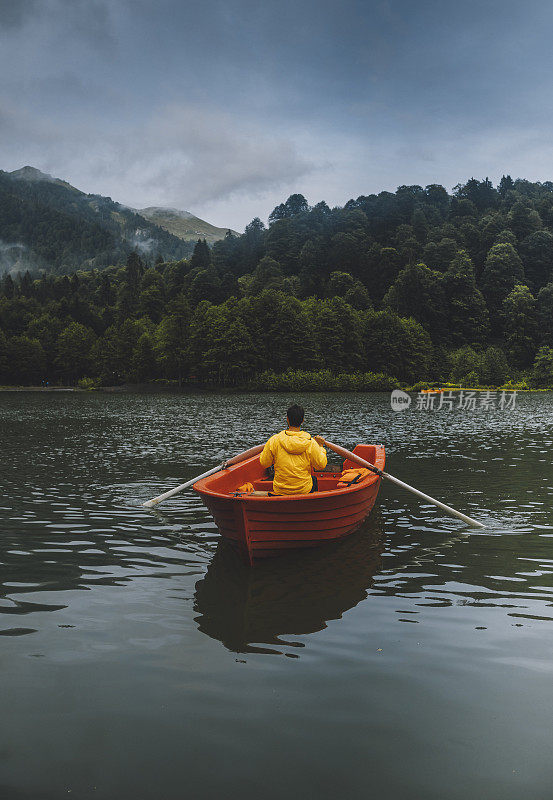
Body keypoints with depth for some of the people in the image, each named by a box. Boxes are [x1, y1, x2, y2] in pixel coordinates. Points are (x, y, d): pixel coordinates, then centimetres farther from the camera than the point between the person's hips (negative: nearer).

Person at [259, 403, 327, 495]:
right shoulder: (310, 442, -15)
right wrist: (320, 446, 8)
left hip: (280, 491, 1)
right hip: (304, 491, 0)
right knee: (313, 479, 34)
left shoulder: (274, 440, -14)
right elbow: (321, 465, -5)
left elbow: (264, 463, -3)